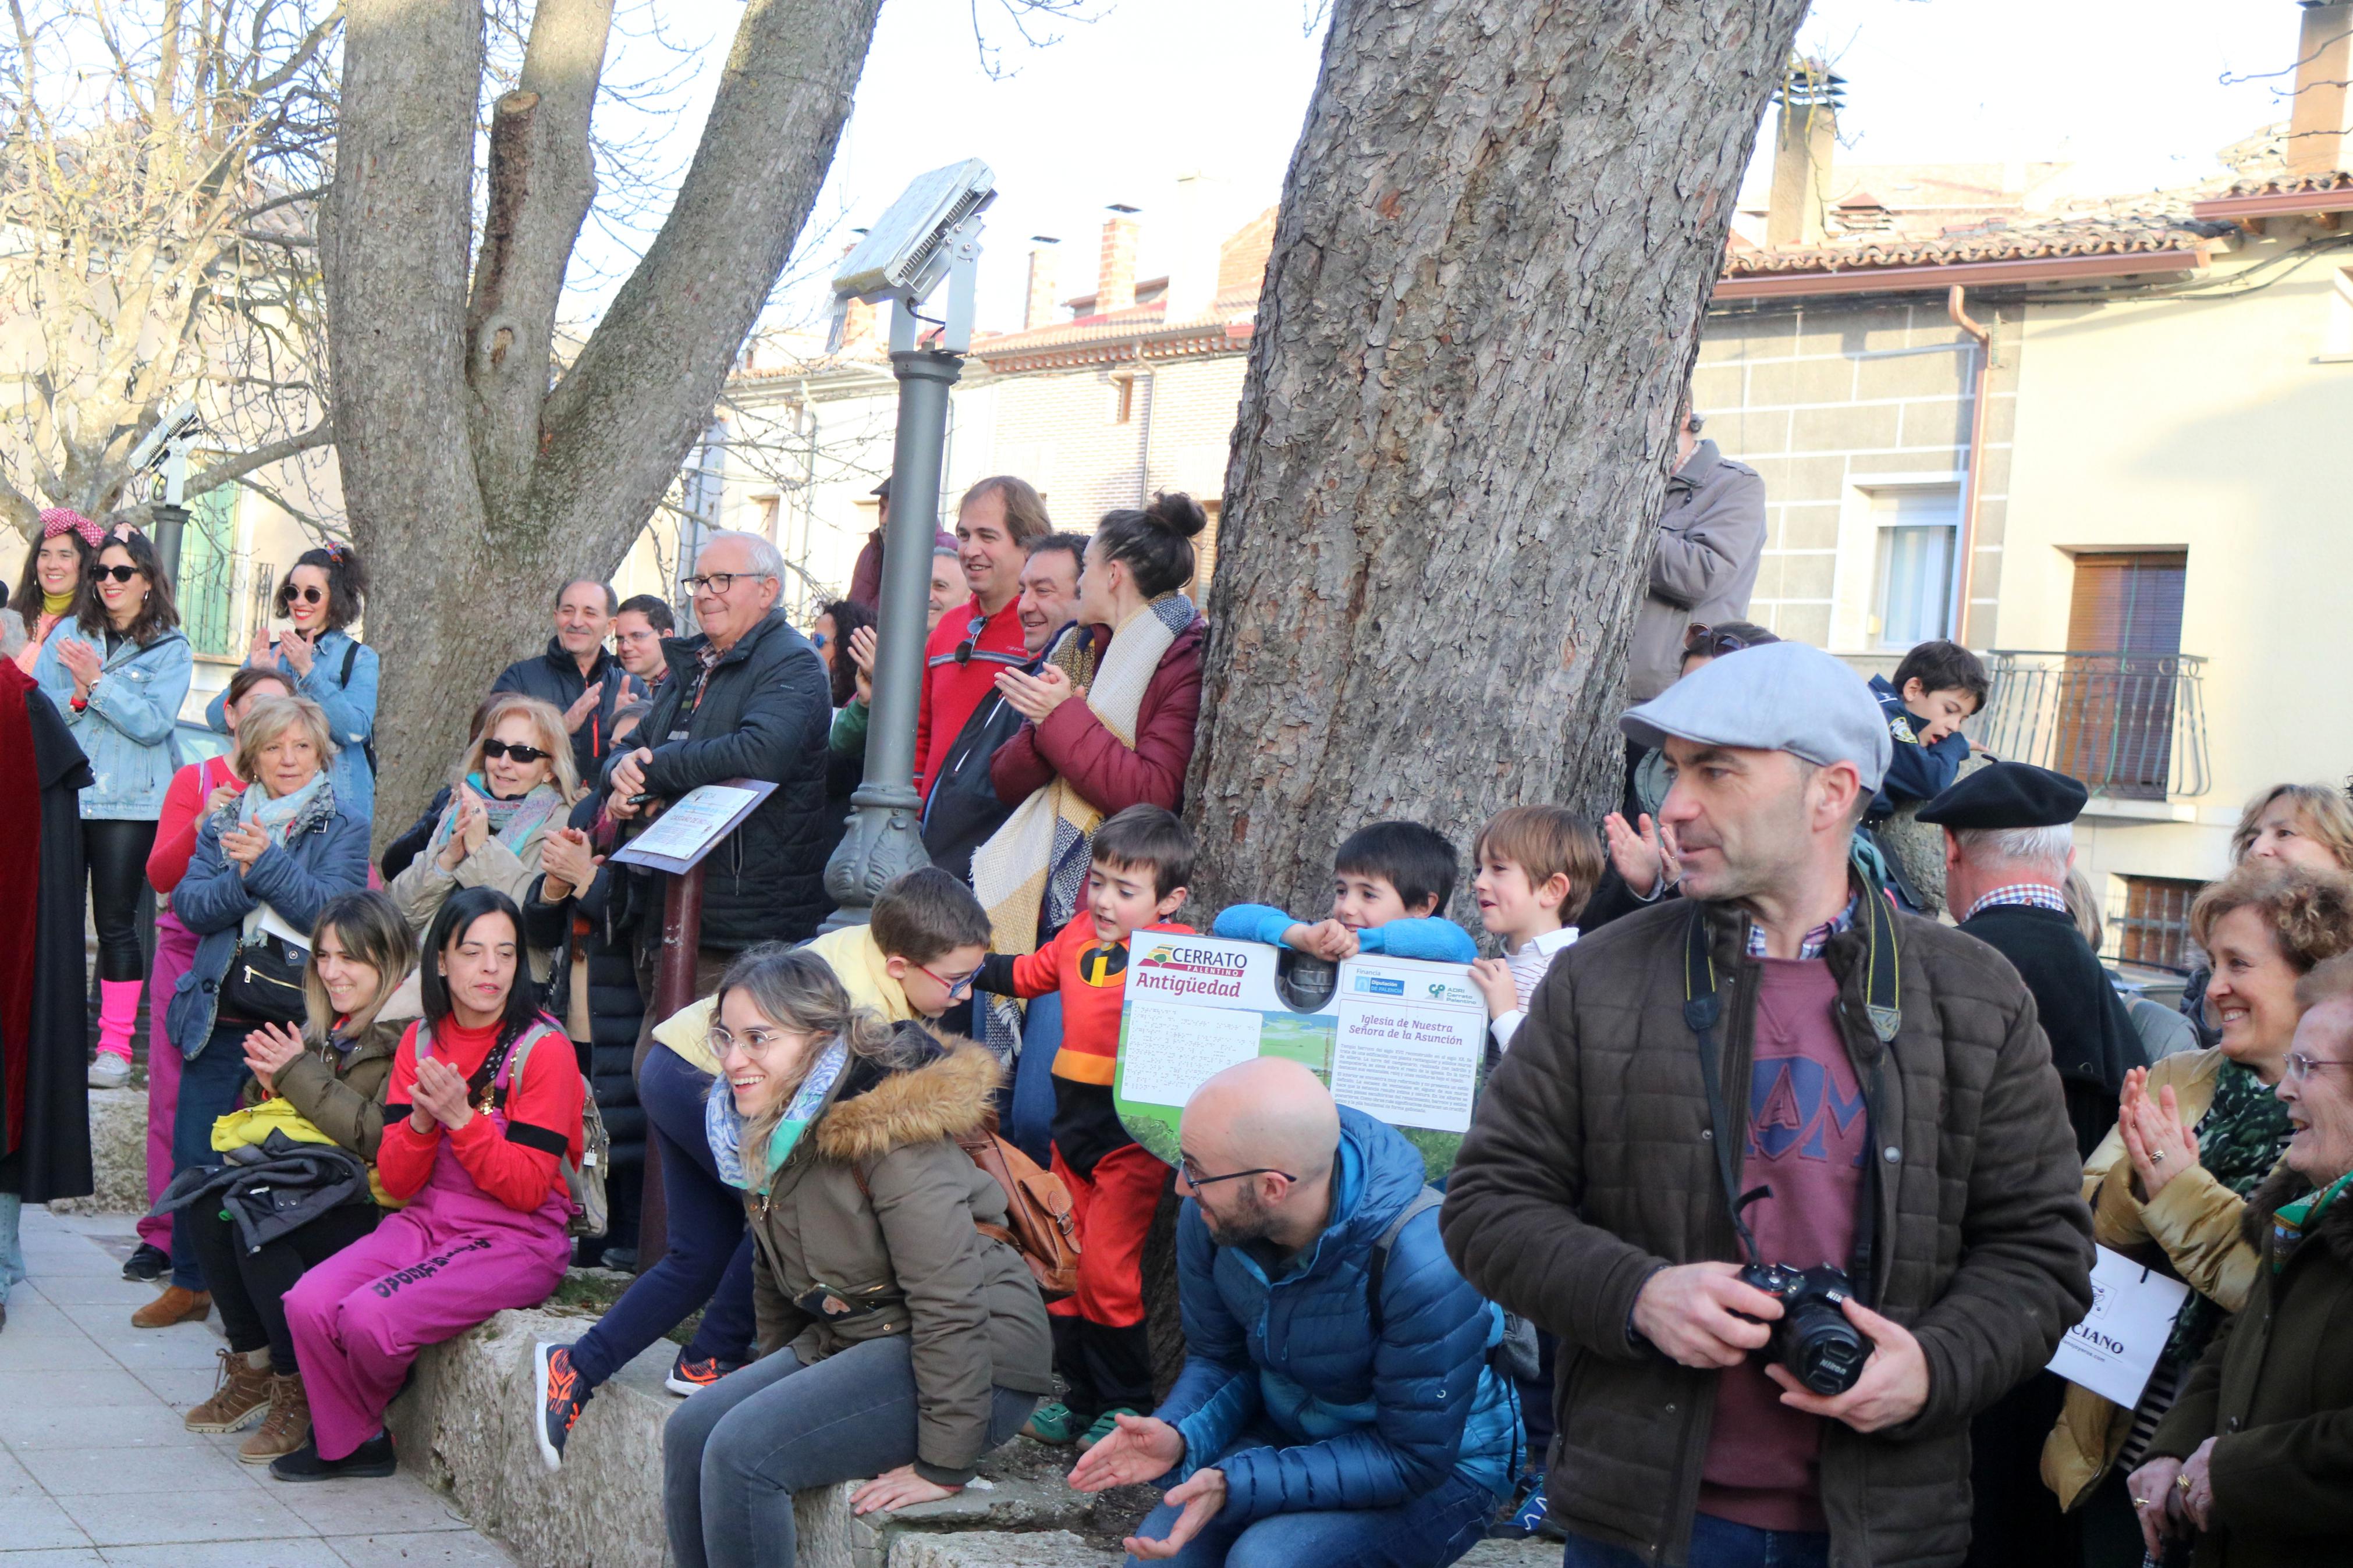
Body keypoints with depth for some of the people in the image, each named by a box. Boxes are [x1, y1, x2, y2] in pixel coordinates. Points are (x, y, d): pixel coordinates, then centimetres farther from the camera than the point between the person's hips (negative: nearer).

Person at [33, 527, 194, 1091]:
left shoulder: (171, 649, 2)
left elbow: (153, 724, -10)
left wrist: (97, 682, -15)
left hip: (128, 803, -3)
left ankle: (116, 1047, 4)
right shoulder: (68, 634, 9)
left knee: (116, 921, -2)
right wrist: (76, 695, -14)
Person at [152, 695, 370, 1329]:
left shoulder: (342, 830, 4)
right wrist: (246, 877, -17)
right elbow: (193, 905, 0)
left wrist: (267, 863, -20)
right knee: (194, 1155, 2)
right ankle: (189, 1282, 18)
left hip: (303, 1012, -3)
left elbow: (331, 909, -12)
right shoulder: (221, 825, 13)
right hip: (225, 1012, 3)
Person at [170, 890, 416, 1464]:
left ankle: (298, 1393, -13)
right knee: (208, 1199, -12)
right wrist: (271, 1086, -2)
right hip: (319, 1195, 9)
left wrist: (299, 1075, -15)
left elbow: (379, 1137, -20)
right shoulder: (327, 1028, 15)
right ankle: (252, 1371, -1)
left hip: (378, 1209, -8)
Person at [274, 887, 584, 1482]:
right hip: (423, 1221, 5)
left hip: (517, 1239, -5)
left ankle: (356, 1426, 9)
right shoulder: (421, 1040, 7)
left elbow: (528, 1189, -13)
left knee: (371, 1316, -26)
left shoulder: (543, 1049, -9)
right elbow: (396, 1183, 4)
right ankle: (345, 1443, 5)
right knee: (309, 1303, -21)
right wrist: (421, 1120, -16)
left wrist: (460, 1117, -23)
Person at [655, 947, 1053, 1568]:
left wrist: (944, 1467, -23)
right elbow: (776, 1283, 22)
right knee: (689, 1434, -5)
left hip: (976, 1366, -9)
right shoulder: (764, 1133, 5)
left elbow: (950, 1306, -25)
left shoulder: (888, 1134, -23)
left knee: (741, 1452, -22)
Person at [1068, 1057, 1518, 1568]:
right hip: (1287, 1428, 6)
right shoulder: (1210, 1216, -14)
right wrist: (1178, 1436, -21)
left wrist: (1237, 1485, -32)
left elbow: (1415, 1459, -25)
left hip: (1438, 1468, -5)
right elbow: (1220, 1359, 2)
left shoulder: (1424, 1262, -33)